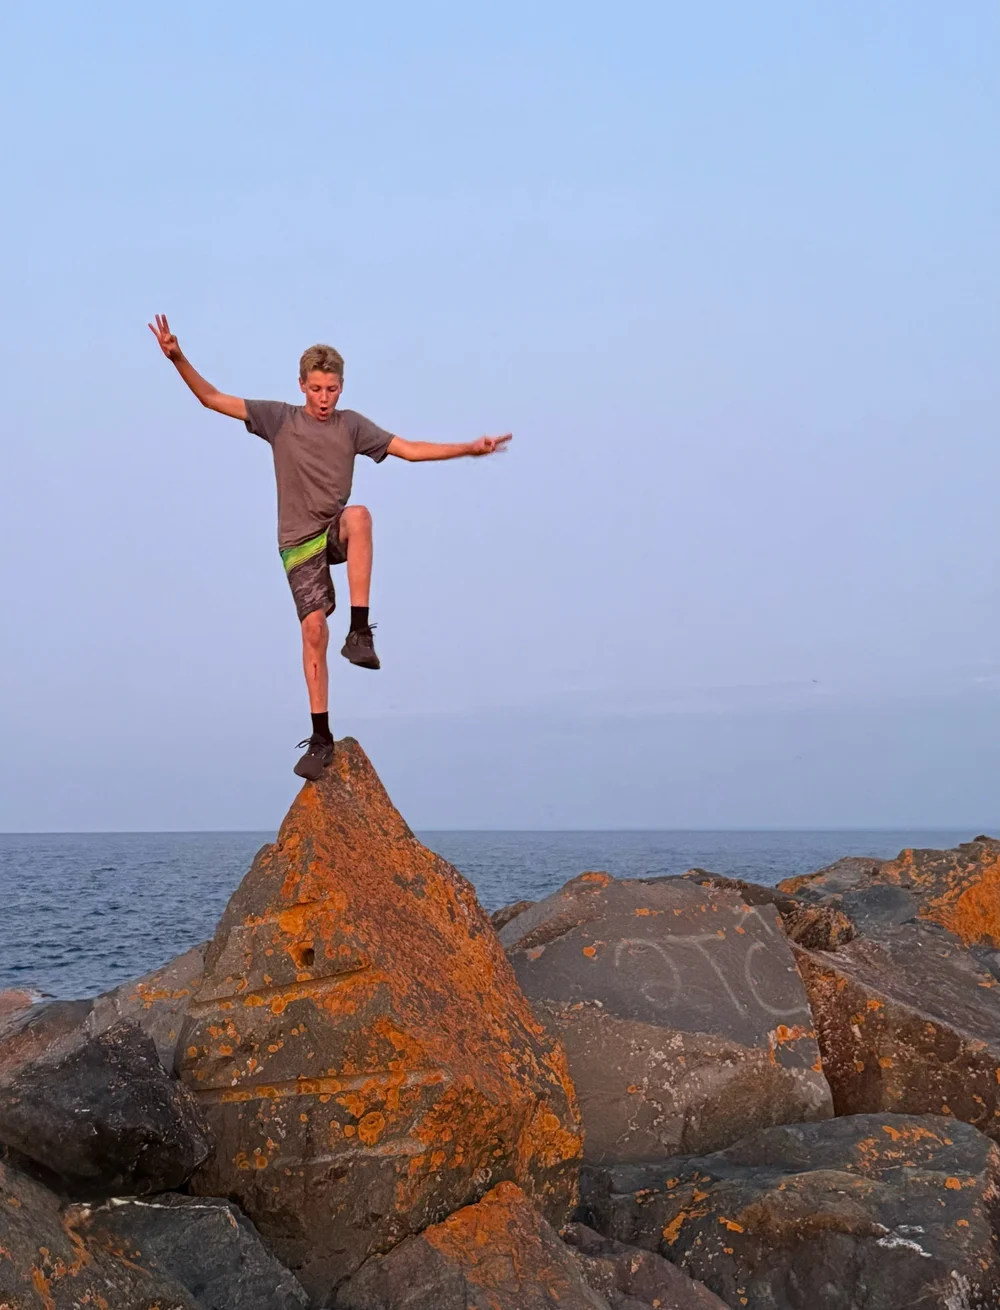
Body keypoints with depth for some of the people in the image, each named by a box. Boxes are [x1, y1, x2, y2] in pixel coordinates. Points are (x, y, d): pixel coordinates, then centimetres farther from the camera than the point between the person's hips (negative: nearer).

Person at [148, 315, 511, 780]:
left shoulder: (351, 425, 5)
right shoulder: (279, 418, 2)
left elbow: (409, 449, 5)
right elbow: (213, 400, 1)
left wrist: (470, 448, -3)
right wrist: (179, 360, -13)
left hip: (335, 533, 0)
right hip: (299, 543, 0)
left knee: (358, 515, -35)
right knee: (313, 629, -10)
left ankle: (360, 632, -35)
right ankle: (321, 737, -1)